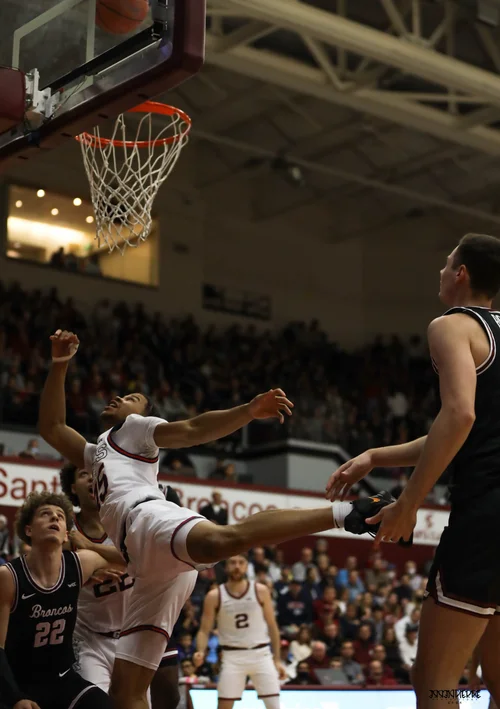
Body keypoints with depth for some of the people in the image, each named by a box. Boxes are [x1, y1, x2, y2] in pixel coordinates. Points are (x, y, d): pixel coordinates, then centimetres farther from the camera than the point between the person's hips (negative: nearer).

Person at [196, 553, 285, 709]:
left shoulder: (260, 591, -1)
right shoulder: (214, 596, -3)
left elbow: (272, 627, 6)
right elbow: (204, 630, 0)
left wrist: (277, 660, 4)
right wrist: (200, 653, -20)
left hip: (260, 654, 0)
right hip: (233, 657, 0)